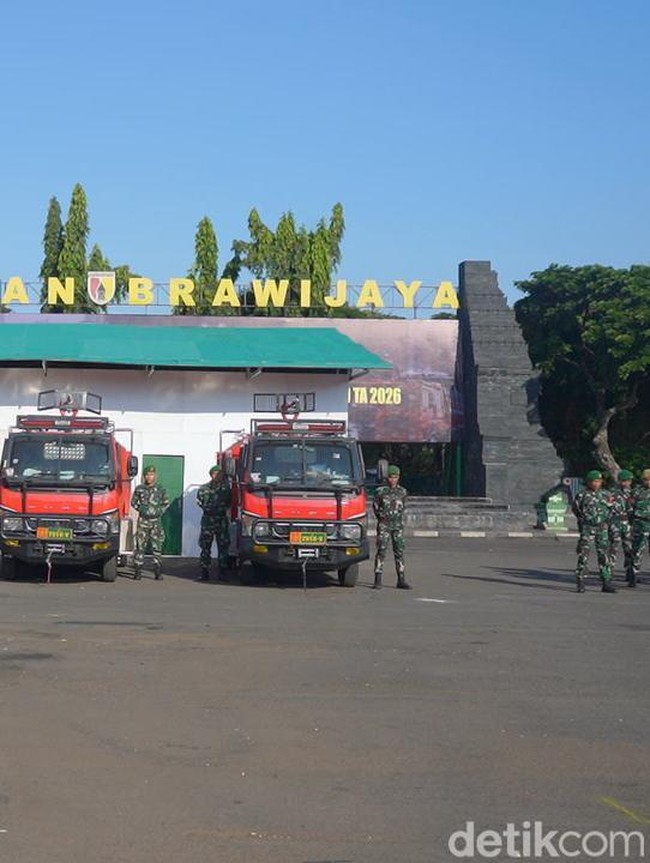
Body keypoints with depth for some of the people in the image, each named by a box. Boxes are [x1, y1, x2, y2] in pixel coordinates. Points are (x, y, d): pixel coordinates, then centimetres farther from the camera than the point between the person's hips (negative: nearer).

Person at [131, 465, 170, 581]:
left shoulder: (160, 490, 5)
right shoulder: (139, 489, 4)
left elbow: (166, 504, 13)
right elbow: (133, 502, 13)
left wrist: (160, 511, 1)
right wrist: (140, 509, 2)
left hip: (156, 521, 0)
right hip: (143, 520, 0)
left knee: (157, 546, 0)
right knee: (140, 546, -2)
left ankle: (158, 571, 5)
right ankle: (138, 571, 2)